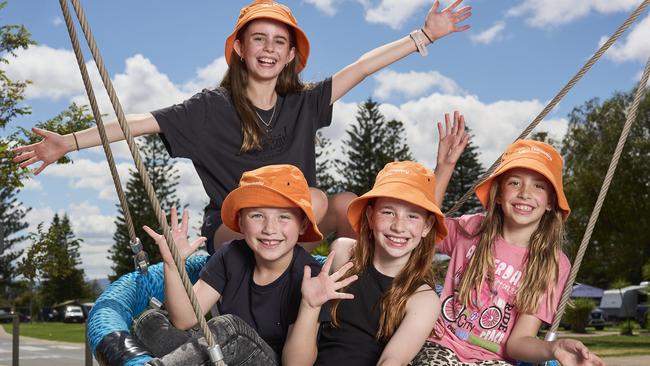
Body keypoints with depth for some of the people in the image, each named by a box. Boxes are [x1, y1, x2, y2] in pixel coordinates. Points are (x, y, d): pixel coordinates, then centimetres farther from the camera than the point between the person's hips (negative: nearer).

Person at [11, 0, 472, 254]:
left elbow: (362, 67, 2)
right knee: (315, 199, -29)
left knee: (347, 204, -24)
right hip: (231, 229, -4)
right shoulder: (213, 107, -3)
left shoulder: (303, 104, 6)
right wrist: (69, 141, -16)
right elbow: (144, 123, -9)